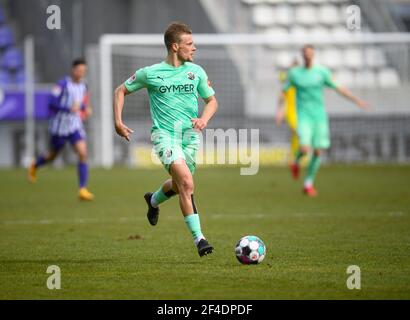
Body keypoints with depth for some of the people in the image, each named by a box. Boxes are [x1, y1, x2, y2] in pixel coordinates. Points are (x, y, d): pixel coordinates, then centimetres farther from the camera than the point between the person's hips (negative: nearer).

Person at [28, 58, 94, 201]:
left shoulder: (83, 86, 6)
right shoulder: (63, 84, -15)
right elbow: (52, 102, -23)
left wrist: (86, 109, 5)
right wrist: (69, 109, -33)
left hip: (75, 126, 4)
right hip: (59, 126, -4)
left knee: (83, 154, -16)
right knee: (52, 156, 15)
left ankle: (82, 189, -16)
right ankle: (35, 165, 50)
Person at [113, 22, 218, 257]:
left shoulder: (196, 72, 5)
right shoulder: (150, 73, -2)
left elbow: (212, 101, 15)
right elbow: (121, 91, 11)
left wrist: (204, 119, -6)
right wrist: (118, 121, 0)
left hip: (190, 134, 4)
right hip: (164, 133, -4)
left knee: (179, 186, 16)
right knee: (186, 183, -23)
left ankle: (154, 200, 52)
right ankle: (199, 238, -22)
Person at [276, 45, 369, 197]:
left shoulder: (322, 72, 3)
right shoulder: (294, 73, 1)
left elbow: (338, 88, 6)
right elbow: (284, 92, 11)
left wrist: (356, 100, -1)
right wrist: (280, 109, -3)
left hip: (320, 116, 2)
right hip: (304, 116, -2)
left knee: (318, 151, 0)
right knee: (305, 149, -20)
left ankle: (308, 184, 17)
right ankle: (296, 162, 17)